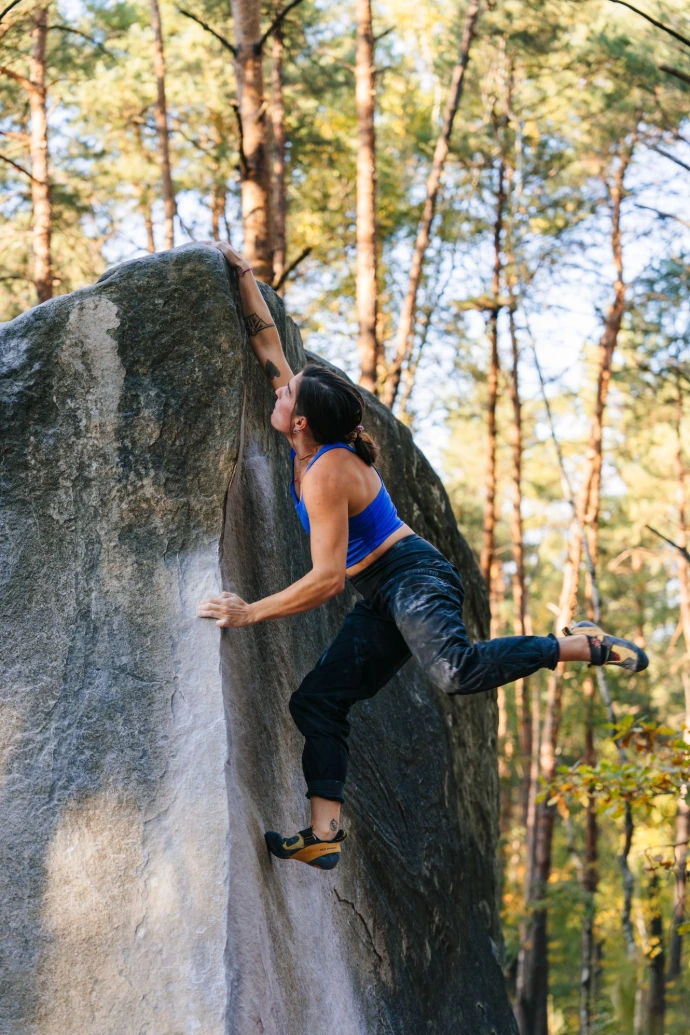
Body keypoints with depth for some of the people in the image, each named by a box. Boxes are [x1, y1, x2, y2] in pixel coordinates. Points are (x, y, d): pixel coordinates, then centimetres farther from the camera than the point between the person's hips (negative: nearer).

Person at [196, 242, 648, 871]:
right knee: (317, 700, 2)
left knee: (457, 670, -37)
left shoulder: (326, 474, -20)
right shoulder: (311, 445, 5)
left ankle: (583, 646, -23)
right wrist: (246, 283, 17)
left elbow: (327, 580, -23)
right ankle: (324, 836, -3)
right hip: (385, 601, 10)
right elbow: (271, 352, 17)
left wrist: (251, 613, -17)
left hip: (416, 581, -10)